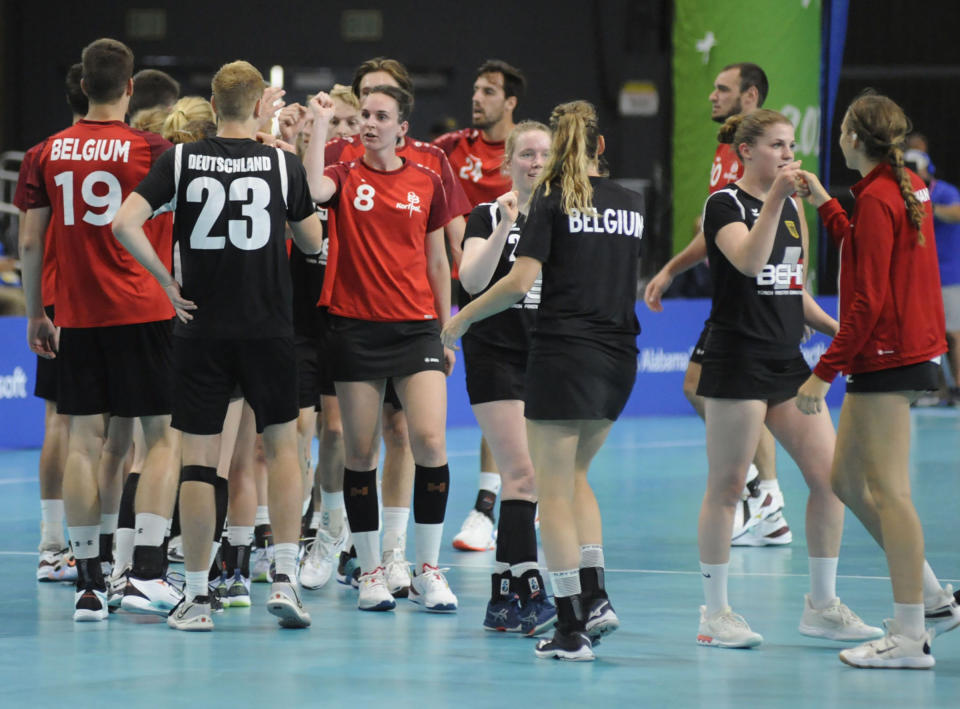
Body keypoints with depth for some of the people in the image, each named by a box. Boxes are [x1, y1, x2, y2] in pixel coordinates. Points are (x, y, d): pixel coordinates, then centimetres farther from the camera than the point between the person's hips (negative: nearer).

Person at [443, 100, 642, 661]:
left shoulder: (553, 197, -5)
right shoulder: (631, 203, 10)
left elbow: (520, 282, -13)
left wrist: (461, 319, -1)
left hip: (565, 351, -6)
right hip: (619, 357, 6)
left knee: (555, 490, 0)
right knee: (575, 475, 22)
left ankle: (573, 628, -4)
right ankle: (596, 598, 10)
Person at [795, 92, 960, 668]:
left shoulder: (876, 199, -16)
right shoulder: (908, 187, 11)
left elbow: (869, 300, -20)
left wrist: (825, 372, -17)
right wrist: (825, 203, 31)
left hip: (887, 359, -10)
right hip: (912, 350, 10)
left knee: (888, 491, -8)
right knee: (847, 479, 16)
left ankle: (909, 638, -7)